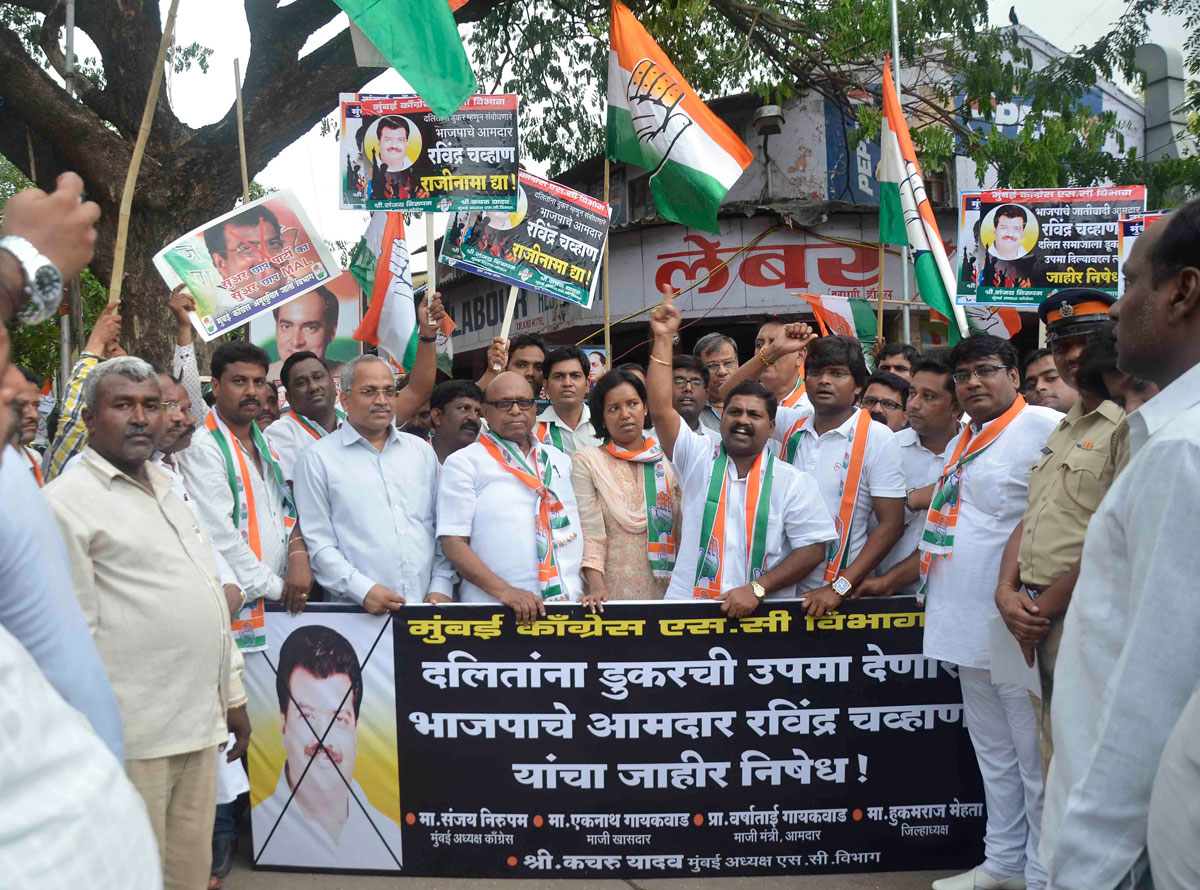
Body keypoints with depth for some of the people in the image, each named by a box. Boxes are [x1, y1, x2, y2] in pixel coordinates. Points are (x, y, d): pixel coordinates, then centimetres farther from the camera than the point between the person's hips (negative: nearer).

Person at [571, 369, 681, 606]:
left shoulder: (668, 461, 10)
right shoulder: (586, 461, 2)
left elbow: (683, 529, 9)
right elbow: (589, 531, -8)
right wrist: (596, 586, -19)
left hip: (663, 591, 3)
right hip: (610, 594, -2)